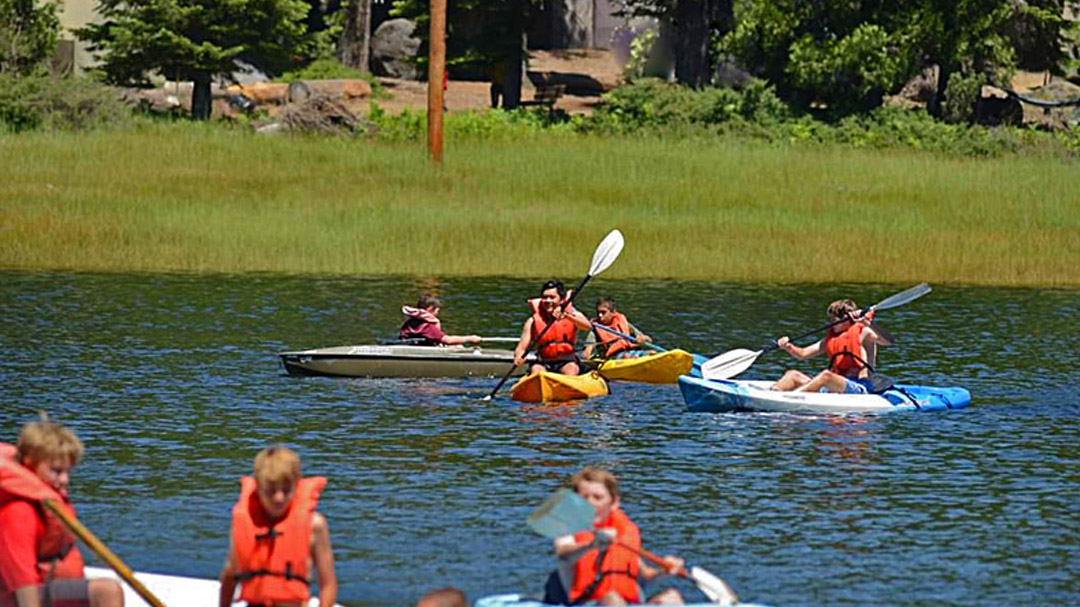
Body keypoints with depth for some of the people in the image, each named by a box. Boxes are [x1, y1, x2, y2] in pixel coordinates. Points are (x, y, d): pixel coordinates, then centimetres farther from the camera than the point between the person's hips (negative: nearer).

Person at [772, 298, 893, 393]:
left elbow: (887, 341, -16)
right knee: (794, 375, -4)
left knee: (826, 376, -36)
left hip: (860, 387, -8)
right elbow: (803, 354, 22)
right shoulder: (831, 339, 23)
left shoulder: (862, 333, 2)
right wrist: (789, 348, 1)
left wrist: (866, 323, -27)